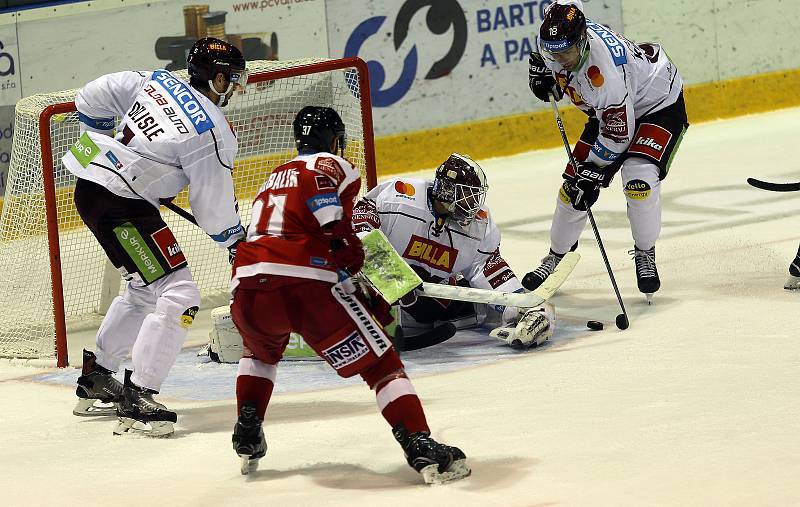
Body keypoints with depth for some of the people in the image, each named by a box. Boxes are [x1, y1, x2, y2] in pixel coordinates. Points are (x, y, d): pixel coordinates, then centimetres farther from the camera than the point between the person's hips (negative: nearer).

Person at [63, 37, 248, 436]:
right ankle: (137, 400, -13)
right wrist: (237, 243, 10)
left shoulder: (155, 81, 5)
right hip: (119, 205, -10)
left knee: (145, 290, 25)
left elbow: (91, 100, 13)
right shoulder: (212, 132, -16)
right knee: (177, 295, -12)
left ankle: (95, 377, 37)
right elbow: (214, 208, -9)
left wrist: (105, 147, 28)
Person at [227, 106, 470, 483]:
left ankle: (247, 436, 28)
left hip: (248, 285, 6)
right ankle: (421, 448, -10)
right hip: (306, 284, -6)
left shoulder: (274, 179, 35)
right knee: (380, 363, 3)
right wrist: (352, 253, -4)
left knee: (261, 350, 39)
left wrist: (360, 294, 34)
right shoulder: (332, 165, 12)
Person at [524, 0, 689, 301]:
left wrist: (593, 168, -25)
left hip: (660, 105, -8)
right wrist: (540, 71, -4)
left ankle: (645, 255, -6)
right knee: (574, 183, 3)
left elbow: (619, 132, -31)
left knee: (638, 178, -27)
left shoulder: (604, 68, -40)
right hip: (606, 111, 8)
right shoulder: (557, 37, -20)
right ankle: (557, 256, 22)